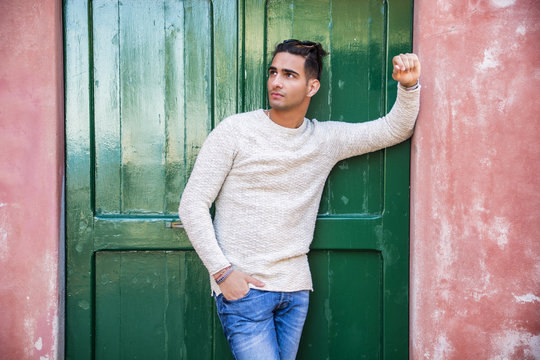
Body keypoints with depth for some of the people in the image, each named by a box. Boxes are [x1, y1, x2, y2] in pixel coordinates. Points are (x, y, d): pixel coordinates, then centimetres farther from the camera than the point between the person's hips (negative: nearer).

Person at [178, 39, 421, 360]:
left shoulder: (326, 139, 7)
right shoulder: (235, 131, -4)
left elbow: (395, 129, 15)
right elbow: (193, 204, -5)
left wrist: (408, 86, -4)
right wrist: (222, 271, -12)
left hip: (295, 290, 4)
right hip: (242, 288, -4)